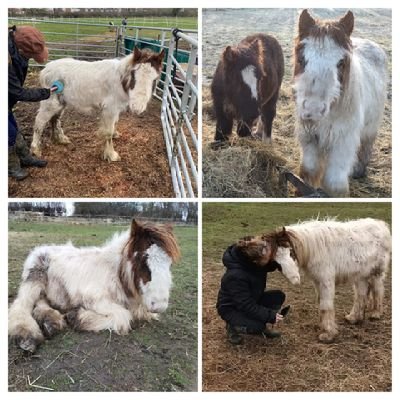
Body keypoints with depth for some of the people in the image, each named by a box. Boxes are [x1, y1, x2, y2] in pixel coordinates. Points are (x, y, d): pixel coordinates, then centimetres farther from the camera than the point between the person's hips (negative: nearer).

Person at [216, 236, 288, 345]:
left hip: (251, 300, 8)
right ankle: (232, 327, 1)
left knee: (279, 296, -6)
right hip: (231, 308, -8)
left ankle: (261, 326, 12)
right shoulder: (236, 276, -39)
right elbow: (246, 306, -32)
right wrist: (270, 316, -32)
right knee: (257, 326, -29)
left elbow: (270, 267, 5)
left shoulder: (250, 260, -18)